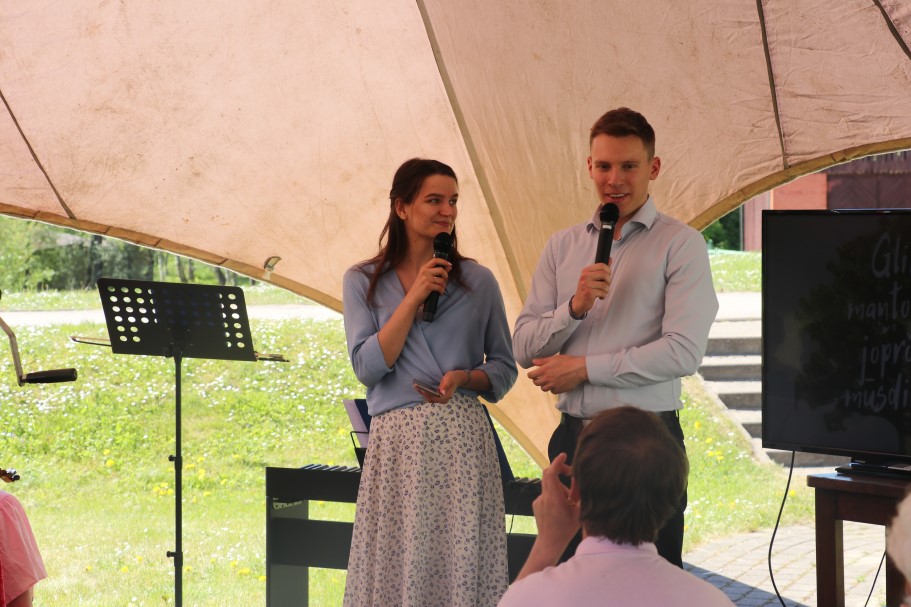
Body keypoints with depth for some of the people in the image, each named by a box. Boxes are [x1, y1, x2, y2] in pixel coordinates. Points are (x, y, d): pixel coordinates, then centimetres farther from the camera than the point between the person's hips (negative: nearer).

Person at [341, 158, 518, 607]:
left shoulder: (478, 281, 8)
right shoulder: (363, 282, 7)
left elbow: (504, 368, 13)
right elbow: (367, 367, -3)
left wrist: (467, 377, -8)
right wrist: (414, 298, -7)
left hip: (463, 439, 0)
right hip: (396, 441, 0)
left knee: (462, 563, -4)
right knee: (395, 566, -1)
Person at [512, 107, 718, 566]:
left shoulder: (680, 244, -1)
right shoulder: (562, 246, 13)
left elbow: (684, 351, -12)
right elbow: (524, 348, 9)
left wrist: (583, 367, -8)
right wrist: (575, 307, -10)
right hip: (574, 437, 4)